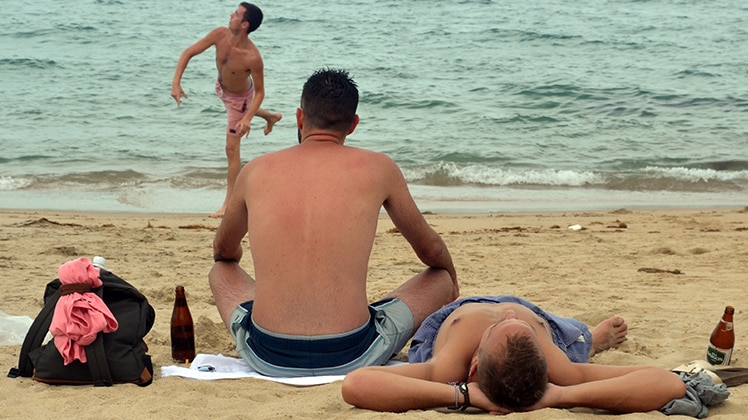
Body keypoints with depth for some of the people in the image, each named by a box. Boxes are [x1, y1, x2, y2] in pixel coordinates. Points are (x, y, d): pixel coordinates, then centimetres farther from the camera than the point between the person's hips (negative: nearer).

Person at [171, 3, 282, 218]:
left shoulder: (252, 57, -43)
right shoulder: (220, 34, -30)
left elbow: (259, 91, -29)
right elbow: (188, 52, -21)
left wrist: (248, 118, -42)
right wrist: (176, 83, -31)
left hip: (240, 98, -6)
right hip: (221, 87, 6)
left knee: (232, 149, -4)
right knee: (241, 109, 40)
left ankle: (229, 202, 4)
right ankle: (271, 117, 70)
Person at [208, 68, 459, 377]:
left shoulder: (255, 171, 6)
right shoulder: (377, 169, 1)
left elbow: (223, 251, 27)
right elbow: (430, 250, 17)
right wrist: (451, 280, 40)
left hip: (269, 359, 3)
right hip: (349, 358, -2)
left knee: (221, 271, 32)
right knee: (440, 278, 22)